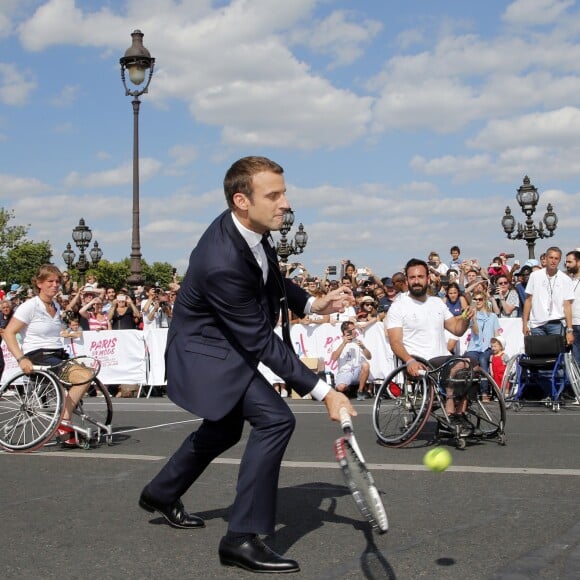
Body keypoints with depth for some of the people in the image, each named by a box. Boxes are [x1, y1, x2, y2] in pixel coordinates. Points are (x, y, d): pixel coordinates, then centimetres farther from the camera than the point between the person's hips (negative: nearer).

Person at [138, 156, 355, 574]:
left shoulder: (251, 229, -10)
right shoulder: (222, 262, -36)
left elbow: (274, 281, 11)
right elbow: (263, 343, -32)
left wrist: (314, 303, -6)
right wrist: (324, 393, -31)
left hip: (226, 343, 10)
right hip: (205, 351, -10)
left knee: (224, 430, 25)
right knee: (276, 418, -22)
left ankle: (161, 494, 48)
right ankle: (243, 537, -12)